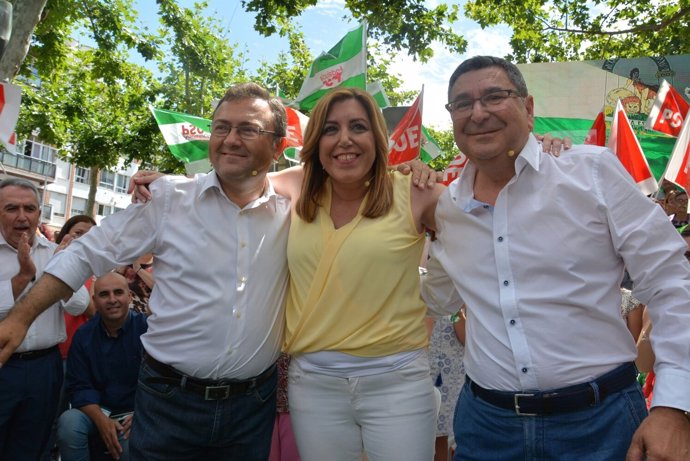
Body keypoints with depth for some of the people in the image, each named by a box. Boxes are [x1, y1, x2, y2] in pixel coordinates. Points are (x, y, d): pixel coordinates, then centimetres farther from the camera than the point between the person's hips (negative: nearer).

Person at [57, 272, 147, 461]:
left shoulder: (147, 328, -13)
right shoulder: (84, 335, 1)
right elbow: (79, 386, 0)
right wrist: (101, 420, -16)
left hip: (139, 410, -3)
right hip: (97, 409, 3)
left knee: (131, 444, -31)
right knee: (68, 423, -26)